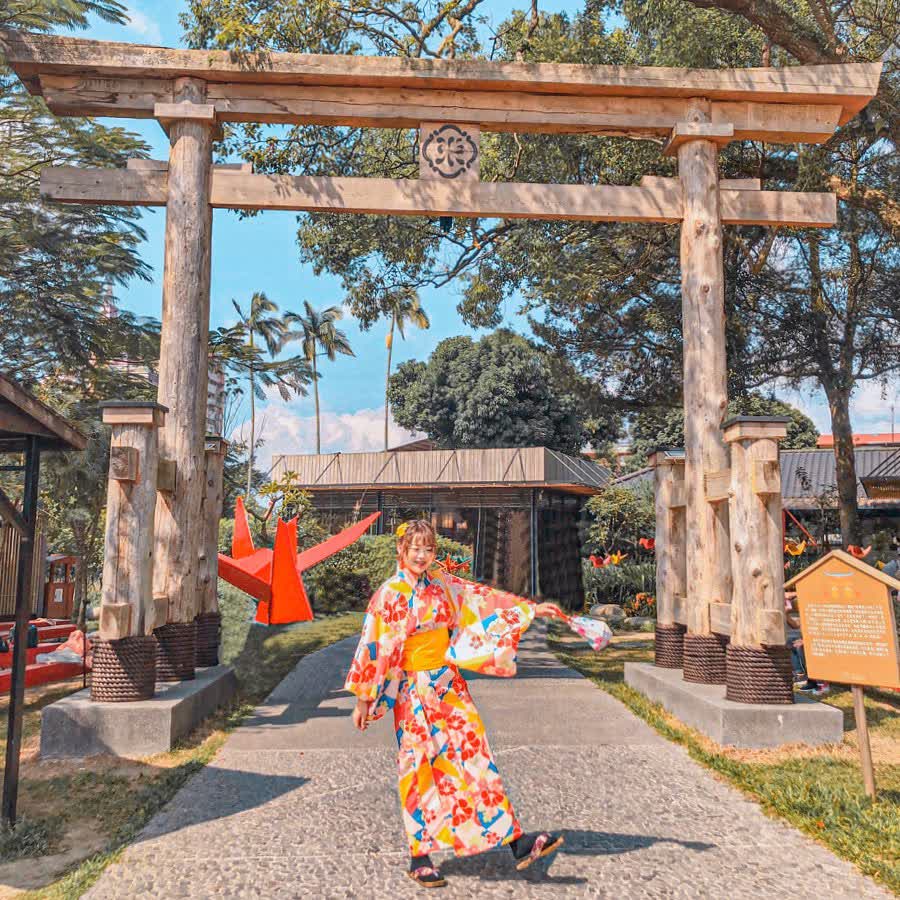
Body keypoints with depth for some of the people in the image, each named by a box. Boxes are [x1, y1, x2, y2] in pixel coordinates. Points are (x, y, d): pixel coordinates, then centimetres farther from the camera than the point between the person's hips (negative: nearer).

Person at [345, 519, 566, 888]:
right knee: (420, 769, 4)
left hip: (449, 685, 5)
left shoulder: (443, 584, 4)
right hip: (413, 692, -5)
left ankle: (516, 841, 5)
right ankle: (420, 857, 18)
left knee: (475, 756, 3)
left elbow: (484, 598, 8)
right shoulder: (389, 594, -11)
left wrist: (531, 608, 6)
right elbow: (373, 648, -10)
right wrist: (364, 700, -8)